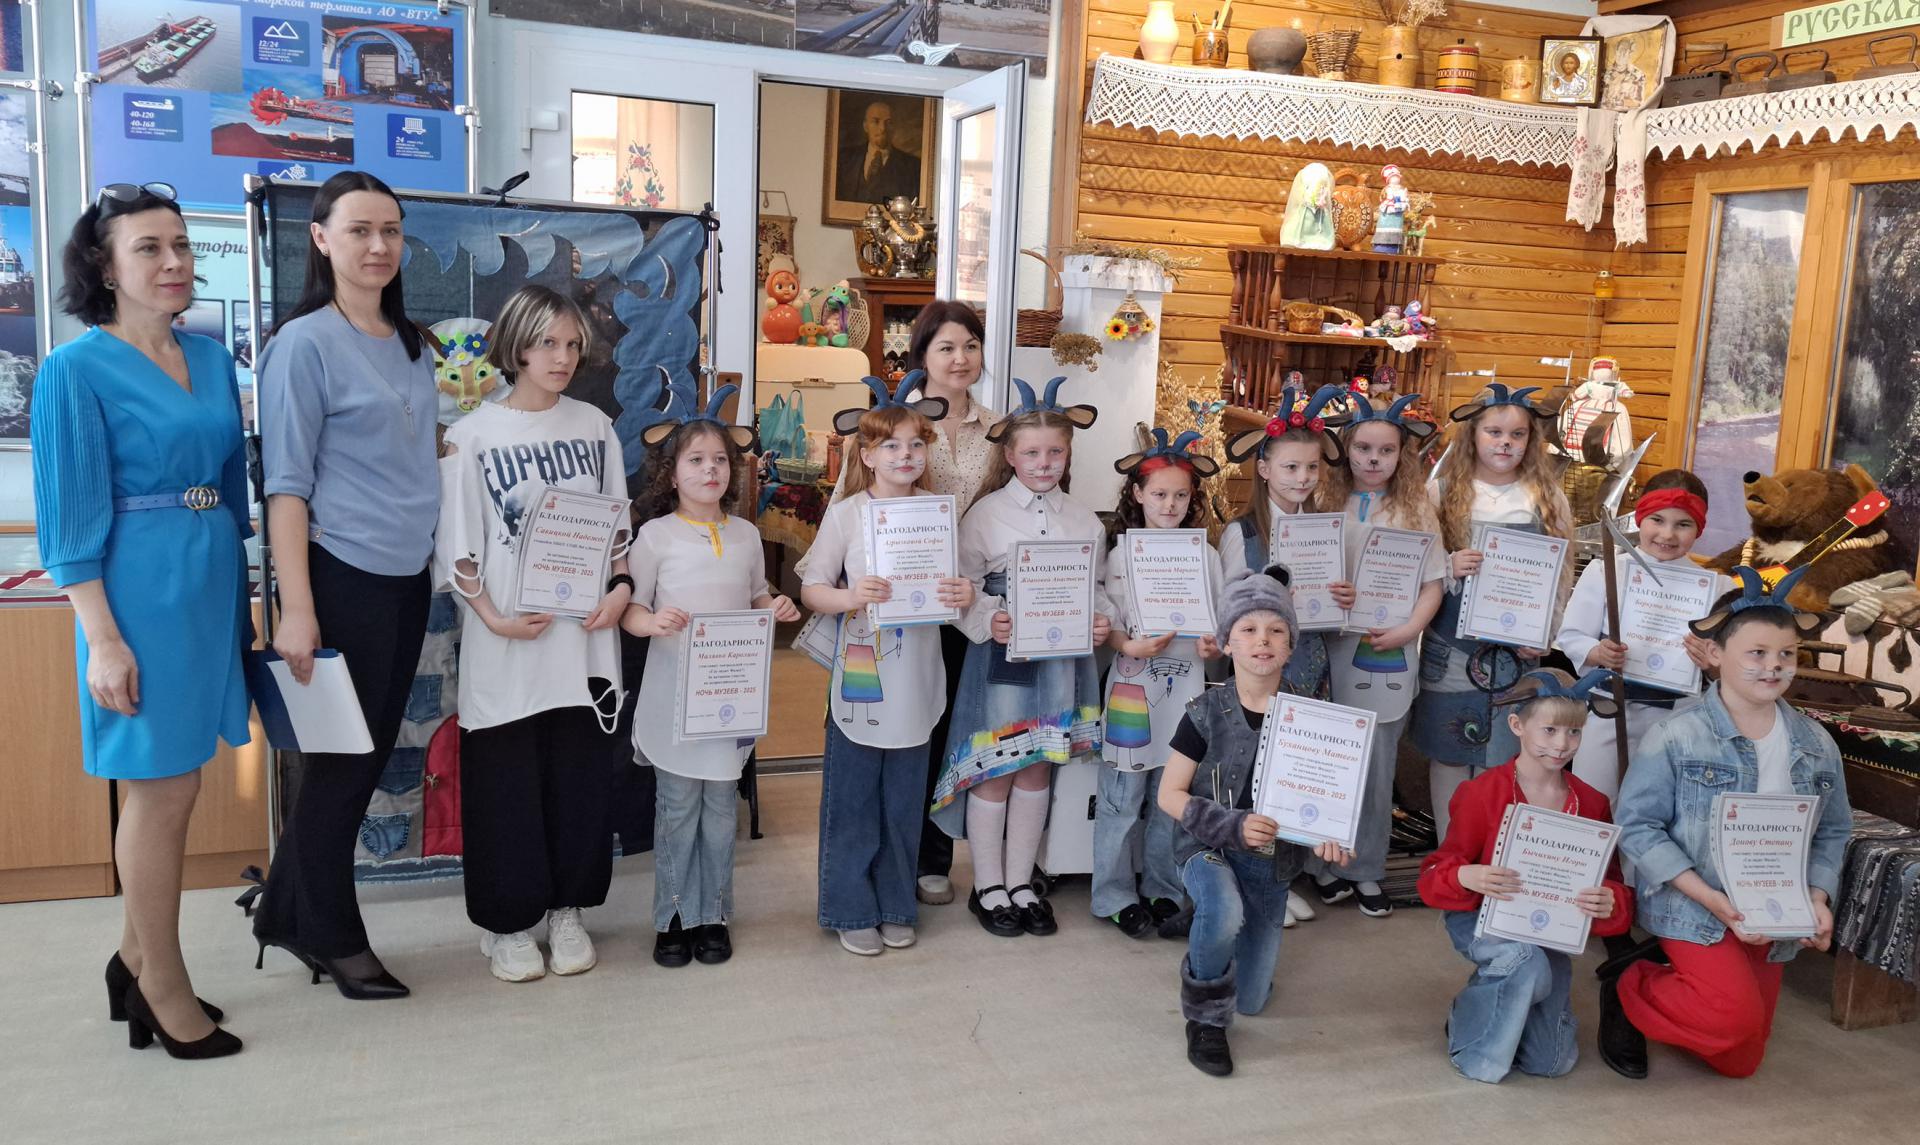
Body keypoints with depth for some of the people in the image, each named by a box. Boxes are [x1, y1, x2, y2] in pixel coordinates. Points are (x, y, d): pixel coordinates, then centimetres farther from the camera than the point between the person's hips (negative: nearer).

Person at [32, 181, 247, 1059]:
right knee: (161, 791, 1)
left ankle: (137, 961, 29)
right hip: (141, 591, -6)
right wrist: (104, 638, -15)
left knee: (170, 786, 14)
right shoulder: (77, 370, -9)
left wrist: (239, 597, 15)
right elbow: (72, 519, -11)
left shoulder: (212, 360, 10)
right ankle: (162, 987, 17)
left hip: (210, 586, 7)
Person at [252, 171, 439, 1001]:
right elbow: (286, 485, -14)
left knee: (372, 752, 13)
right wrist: (296, 609, -19)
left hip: (407, 578, 7)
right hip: (344, 577, -7)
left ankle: (289, 912, 30)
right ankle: (331, 937, 20)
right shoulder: (304, 343, -10)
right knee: (342, 757, 3)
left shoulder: (412, 346, 12)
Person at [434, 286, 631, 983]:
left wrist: (621, 588, -4)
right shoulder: (472, 436, -3)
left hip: (586, 637, 3)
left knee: (581, 778, 9)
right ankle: (507, 922, 20)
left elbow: (619, 526, 12)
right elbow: (457, 547, -4)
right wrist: (494, 617, -15)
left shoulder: (594, 427, 7)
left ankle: (566, 909, 25)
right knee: (507, 785, 4)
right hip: (506, 643, -3)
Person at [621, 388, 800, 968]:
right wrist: (653, 622, -24)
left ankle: (712, 915, 22)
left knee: (720, 807, 10)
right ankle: (673, 917, 17)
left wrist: (778, 609, -4)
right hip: (674, 691, -3)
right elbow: (630, 609, -3)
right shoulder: (656, 535, -4)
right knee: (677, 808, 3)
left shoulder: (745, 534, 7)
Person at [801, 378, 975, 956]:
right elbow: (811, 589, -4)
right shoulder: (847, 513, -4)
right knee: (852, 802, 4)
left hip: (915, 682, 3)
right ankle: (852, 910, 20)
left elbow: (955, 587, 11)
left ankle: (895, 906, 28)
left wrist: (965, 595, -11)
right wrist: (850, 596, -24)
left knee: (904, 802, 12)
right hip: (860, 680, -3)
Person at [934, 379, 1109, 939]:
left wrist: (1101, 620, -6)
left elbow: (1096, 586, 13)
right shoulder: (986, 513, -4)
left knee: (1038, 769, 12)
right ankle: (987, 887, 19)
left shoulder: (1083, 520, 7)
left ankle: (1020, 883, 25)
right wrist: (988, 622, -21)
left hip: (1062, 657, 4)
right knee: (995, 773, 3)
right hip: (1002, 656, -3)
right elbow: (964, 587, -4)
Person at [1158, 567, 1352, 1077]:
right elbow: (1170, 795, -9)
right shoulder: (1207, 714, -12)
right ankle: (1204, 1020, -10)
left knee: (1251, 1001, 8)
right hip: (1208, 847, -3)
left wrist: (1327, 835, -19)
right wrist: (1233, 825, -24)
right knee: (1224, 913, -39)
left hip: (1272, 861, 3)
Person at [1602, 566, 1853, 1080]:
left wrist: (1819, 897, -7)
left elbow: (1832, 832, 10)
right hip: (1693, 910, -6)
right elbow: (1638, 825, -15)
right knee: (1735, 1016, -25)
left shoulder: (1816, 744, 2)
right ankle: (1628, 987, 2)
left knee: (1739, 1061, 9)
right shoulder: (1676, 737, -14)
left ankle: (1670, 978, 34)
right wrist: (1710, 897, -22)